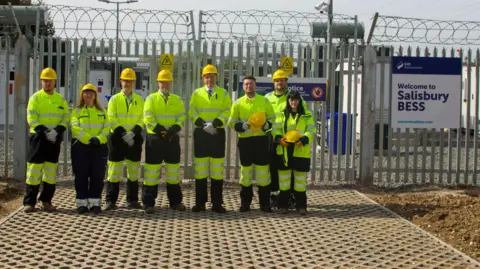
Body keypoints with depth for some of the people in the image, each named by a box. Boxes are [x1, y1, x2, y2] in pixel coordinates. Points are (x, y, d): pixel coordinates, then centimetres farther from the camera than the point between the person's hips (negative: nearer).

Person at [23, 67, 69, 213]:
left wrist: (57, 130, -14)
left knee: (51, 171, 7)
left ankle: (46, 201, 16)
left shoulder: (60, 99, 11)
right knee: (34, 169, -5)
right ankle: (29, 202, 1)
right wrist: (44, 131, -21)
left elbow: (66, 117, 4)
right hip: (38, 137, -4)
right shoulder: (35, 98, 0)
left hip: (54, 139, 4)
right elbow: (31, 118, -9)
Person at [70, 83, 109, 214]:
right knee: (81, 176, -1)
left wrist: (99, 139, -15)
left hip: (99, 147, 2)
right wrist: (89, 139, -19)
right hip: (80, 147, -2)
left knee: (97, 176, 1)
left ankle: (95, 203, 7)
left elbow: (106, 128, 4)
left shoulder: (101, 111, 15)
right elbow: (76, 128, -7)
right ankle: (82, 203, 5)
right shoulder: (77, 111, 7)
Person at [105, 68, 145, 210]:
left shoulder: (139, 100, 10)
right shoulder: (114, 99, 5)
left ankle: (132, 200, 15)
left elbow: (142, 119, 3)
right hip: (117, 138, -2)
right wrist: (123, 134, -16)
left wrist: (133, 132, -13)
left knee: (133, 171, 7)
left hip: (134, 139, 2)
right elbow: (112, 119, -4)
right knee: (114, 171, -3)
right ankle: (110, 201, 2)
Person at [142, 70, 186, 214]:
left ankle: (175, 202, 19)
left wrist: (173, 130, -17)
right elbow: (148, 118, -8)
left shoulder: (177, 100, 11)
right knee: (152, 171, -3)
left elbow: (182, 117, 1)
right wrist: (160, 130, -19)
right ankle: (148, 203, 2)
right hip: (154, 138, -3)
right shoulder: (151, 98, 2)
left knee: (173, 171, 10)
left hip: (172, 138, 3)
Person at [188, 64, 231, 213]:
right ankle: (200, 202, 8)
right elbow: (192, 112, 1)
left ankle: (217, 204, 5)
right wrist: (203, 124, -15)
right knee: (200, 170, 2)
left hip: (217, 133, 0)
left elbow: (227, 110, -3)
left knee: (217, 170, 1)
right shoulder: (197, 93, 9)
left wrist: (215, 123, -18)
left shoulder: (223, 93, 7)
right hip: (200, 133, 1)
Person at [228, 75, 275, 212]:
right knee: (245, 171, 6)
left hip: (261, 140, 0)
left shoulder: (264, 101, 6)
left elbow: (272, 118, 10)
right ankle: (245, 203, 15)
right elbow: (232, 122, 5)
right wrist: (242, 126, -14)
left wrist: (267, 125, -11)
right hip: (245, 140, 0)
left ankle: (265, 203, 9)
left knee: (263, 171, 0)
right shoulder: (238, 103, 5)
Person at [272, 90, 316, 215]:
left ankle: (301, 205, 12)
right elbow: (275, 129, 6)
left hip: (301, 152, -1)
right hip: (284, 151, 1)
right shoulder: (282, 114, 10)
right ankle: (283, 205, 12)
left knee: (301, 180, 3)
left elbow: (311, 130, 0)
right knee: (284, 179, 5)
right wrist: (279, 139, -14)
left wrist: (304, 139, -19)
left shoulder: (307, 115, 6)